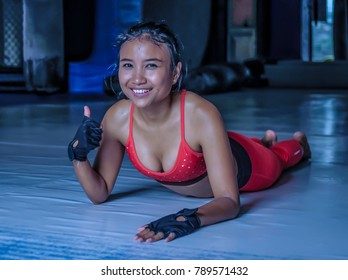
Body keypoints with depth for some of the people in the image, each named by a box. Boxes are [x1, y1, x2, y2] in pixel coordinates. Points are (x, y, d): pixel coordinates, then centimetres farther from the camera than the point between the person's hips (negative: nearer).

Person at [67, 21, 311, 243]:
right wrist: (79, 155, -42)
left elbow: (229, 202, -44)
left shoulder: (202, 115, -45)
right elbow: (99, 194, -23)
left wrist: (192, 218, -65)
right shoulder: (117, 117, -33)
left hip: (245, 171, -3)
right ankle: (265, 140, 68)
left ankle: (299, 142, 65)